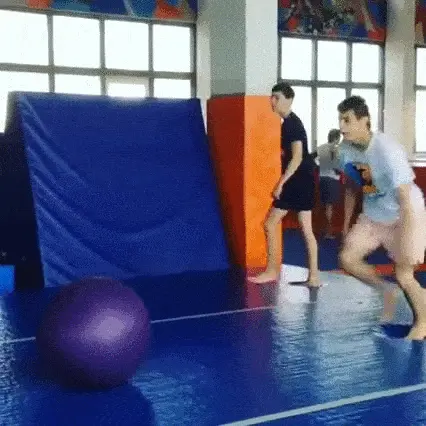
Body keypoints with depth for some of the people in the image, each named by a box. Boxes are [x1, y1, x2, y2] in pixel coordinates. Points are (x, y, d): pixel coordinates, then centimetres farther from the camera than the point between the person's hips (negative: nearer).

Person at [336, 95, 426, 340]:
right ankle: (387, 290, 21)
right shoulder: (345, 149, -11)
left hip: (405, 216, -6)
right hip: (372, 216, 7)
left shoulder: (387, 150, -32)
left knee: (403, 275, -8)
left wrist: (406, 247, -35)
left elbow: (406, 200, -33)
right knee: (348, 258, -5)